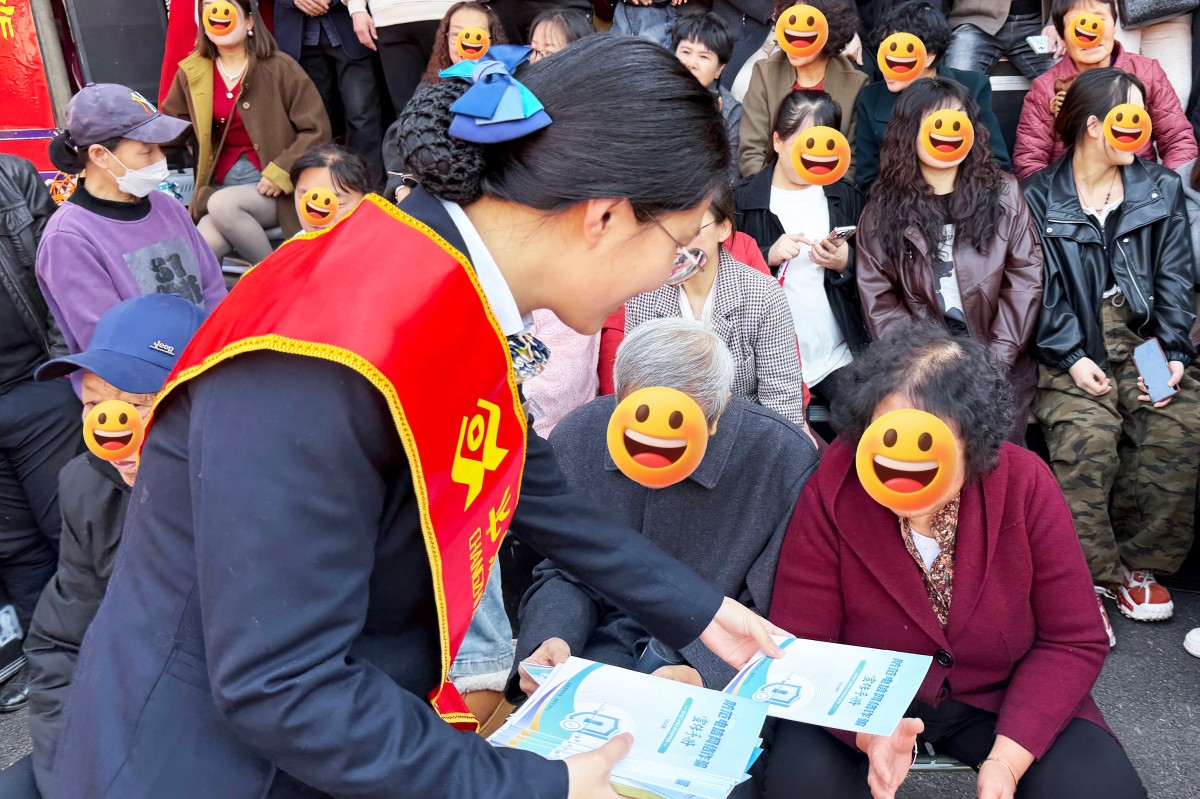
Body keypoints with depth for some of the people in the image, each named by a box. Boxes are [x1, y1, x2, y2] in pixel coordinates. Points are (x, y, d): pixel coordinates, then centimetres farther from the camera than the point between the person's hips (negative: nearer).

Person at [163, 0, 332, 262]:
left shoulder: (279, 67, -4)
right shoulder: (191, 73, 7)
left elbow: (316, 129, -7)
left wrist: (282, 173, -16)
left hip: (277, 189, -3)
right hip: (222, 185, 3)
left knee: (223, 204, -32)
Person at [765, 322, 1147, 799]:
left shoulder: (1025, 484, -18)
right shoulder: (830, 494, -22)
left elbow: (1073, 642, -9)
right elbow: (801, 648, -15)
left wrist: (1008, 758, -21)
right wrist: (868, 733, -32)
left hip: (1005, 694, 2)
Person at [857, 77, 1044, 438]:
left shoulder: (1003, 193, 2)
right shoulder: (883, 207, 0)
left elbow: (1024, 279, -3)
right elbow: (877, 297, -3)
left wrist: (994, 362, -12)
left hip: (1001, 366, 1)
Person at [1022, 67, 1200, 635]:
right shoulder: (1038, 198, 4)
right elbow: (1041, 291, -3)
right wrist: (1071, 358, -15)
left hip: (1144, 343, 3)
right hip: (1072, 350, -3)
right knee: (1087, 433, -29)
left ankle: (1139, 562, -6)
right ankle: (1091, 576, -14)